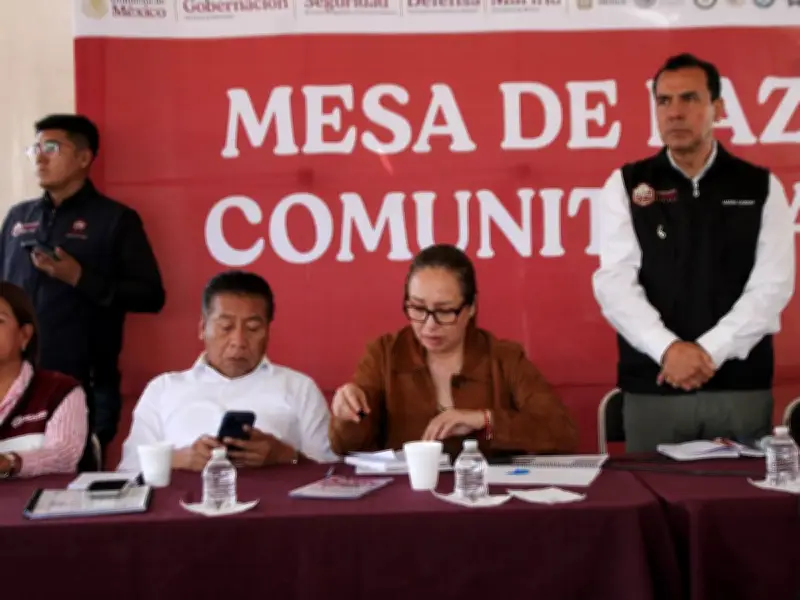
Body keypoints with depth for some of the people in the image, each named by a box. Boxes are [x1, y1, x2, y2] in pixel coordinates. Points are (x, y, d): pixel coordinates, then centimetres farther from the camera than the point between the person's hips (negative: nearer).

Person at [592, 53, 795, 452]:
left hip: (741, 386, 1)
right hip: (651, 387, 0)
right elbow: (615, 282, -6)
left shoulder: (762, 187, 6)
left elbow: (772, 284, -3)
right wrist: (668, 348, -20)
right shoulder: (625, 186, 4)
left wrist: (710, 351, -15)